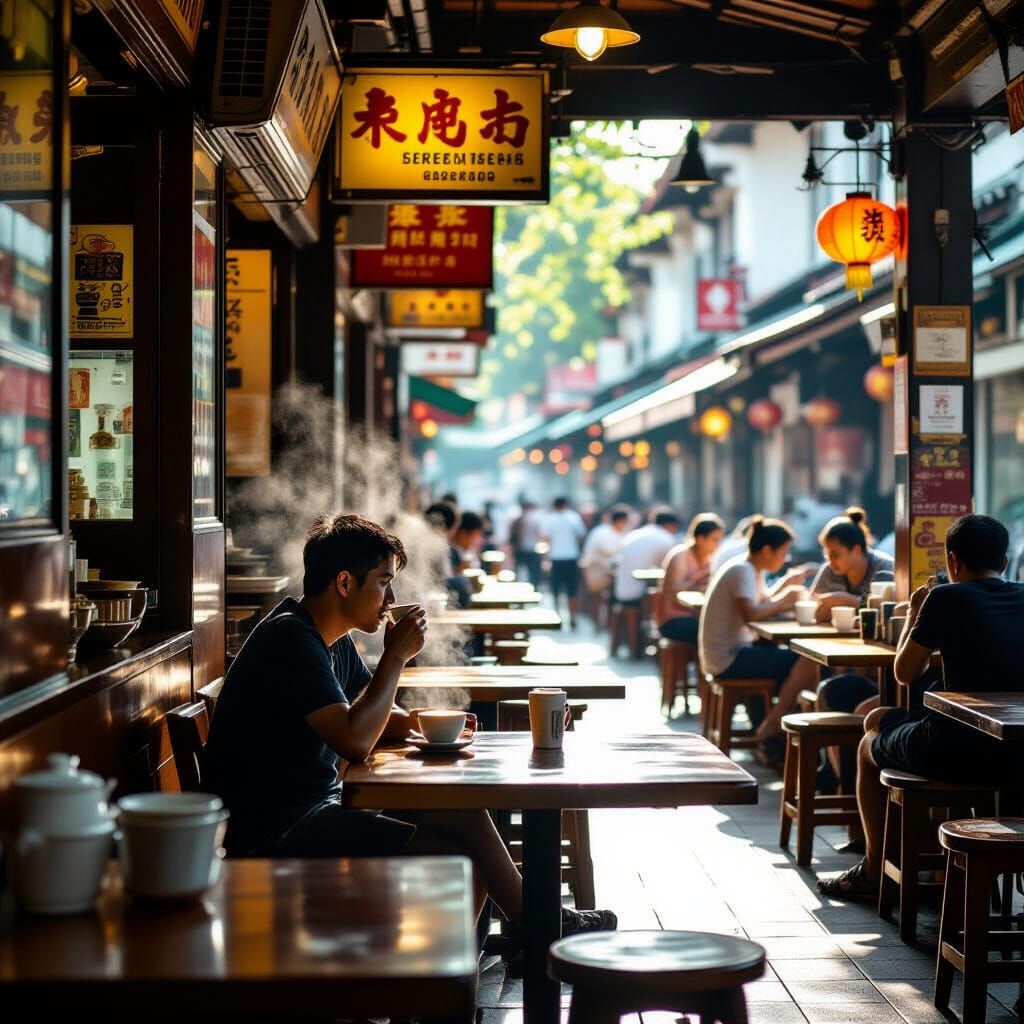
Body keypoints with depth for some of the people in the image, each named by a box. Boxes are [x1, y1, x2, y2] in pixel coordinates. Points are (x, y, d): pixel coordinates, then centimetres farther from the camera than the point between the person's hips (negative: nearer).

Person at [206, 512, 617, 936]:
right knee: (460, 861, -15)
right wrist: (396, 656, -18)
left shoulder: (331, 639, 12)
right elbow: (354, 741, -28)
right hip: (274, 833, -10)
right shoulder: (290, 639, -19)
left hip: (321, 803, 10)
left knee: (464, 815, 3)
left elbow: (377, 716, 24)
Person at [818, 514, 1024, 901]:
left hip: (959, 750, -6)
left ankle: (874, 872, 31)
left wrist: (914, 614, 14)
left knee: (869, 745, 26)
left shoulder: (946, 598, -9)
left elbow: (905, 673, -1)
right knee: (879, 720, 30)